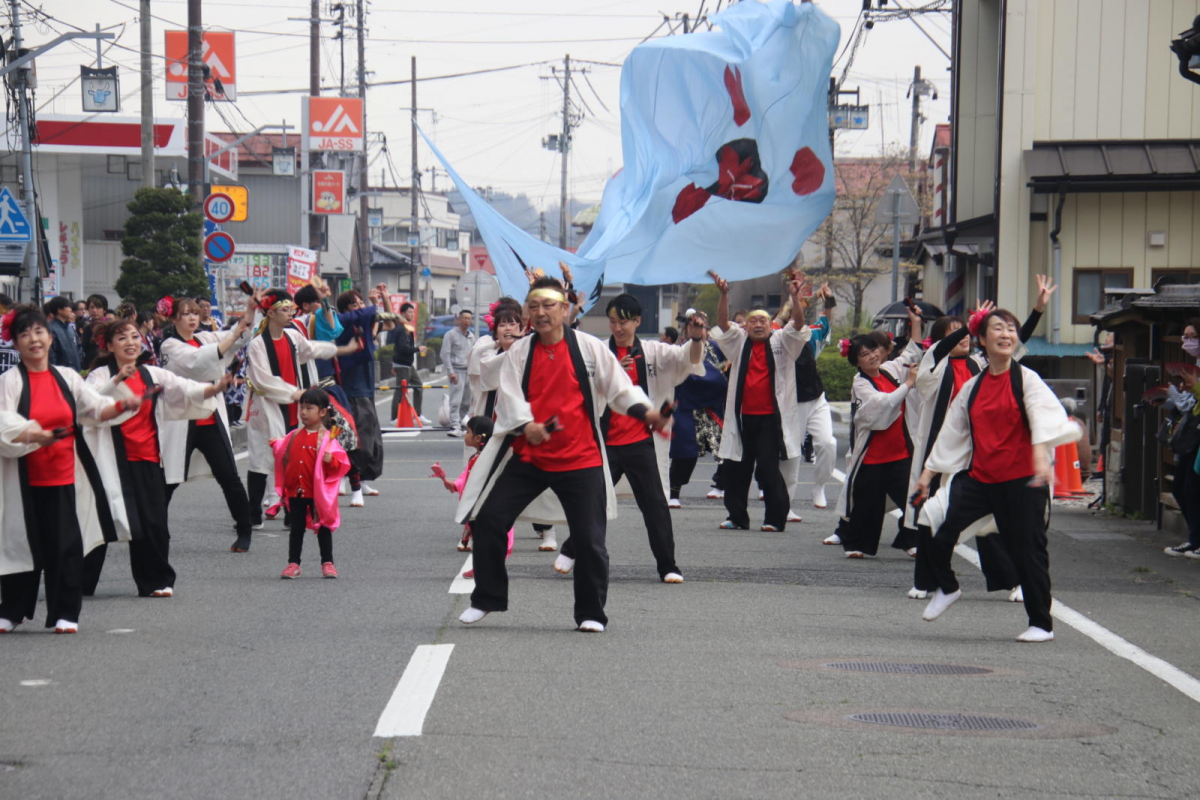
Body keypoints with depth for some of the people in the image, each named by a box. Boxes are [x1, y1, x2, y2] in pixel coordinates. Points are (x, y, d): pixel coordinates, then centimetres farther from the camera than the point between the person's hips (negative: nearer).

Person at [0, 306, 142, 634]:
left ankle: (64, 613, 5)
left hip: (64, 475, 3)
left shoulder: (67, 377, 9)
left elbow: (97, 408, 6)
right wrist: (35, 436, -29)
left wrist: (123, 405, -13)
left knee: (66, 545, -3)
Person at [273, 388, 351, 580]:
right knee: (296, 528, 9)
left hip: (318, 492, -4)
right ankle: (293, 564, 14)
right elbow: (284, 456, 20)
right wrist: (276, 446, 8)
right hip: (295, 491, 4)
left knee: (323, 528, 6)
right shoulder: (294, 436, 7)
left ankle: (327, 563, 15)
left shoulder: (326, 438, -8)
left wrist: (330, 460, -30)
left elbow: (341, 463, -12)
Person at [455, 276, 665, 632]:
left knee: (589, 539, -2)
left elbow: (619, 387, 0)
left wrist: (645, 412, -17)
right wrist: (526, 425, -24)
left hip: (580, 459, -2)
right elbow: (509, 394, -4)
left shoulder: (589, 348, 0)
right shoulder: (519, 353, 4)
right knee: (487, 521, -2)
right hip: (526, 456, 2)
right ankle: (486, 599, 16)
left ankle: (590, 613, 15)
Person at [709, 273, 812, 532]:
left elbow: (798, 324, -8)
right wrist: (723, 295, -15)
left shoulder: (780, 342, 6)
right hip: (743, 416, 3)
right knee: (737, 469, 7)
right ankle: (737, 517, 16)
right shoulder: (739, 343, 11)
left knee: (768, 469, -6)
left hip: (770, 417, -3)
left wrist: (795, 297, -23)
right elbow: (722, 324, -1)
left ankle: (775, 518, 3)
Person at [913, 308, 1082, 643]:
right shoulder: (972, 388, 11)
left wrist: (1041, 457, -36)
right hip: (979, 478, 4)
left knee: (1027, 550, 0)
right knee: (932, 522, -13)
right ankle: (946, 587, 14)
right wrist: (928, 472, 17)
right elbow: (952, 432, 19)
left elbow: (1043, 417, -19)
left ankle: (1041, 624, 17)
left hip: (1021, 480, -4)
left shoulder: (1026, 379, -3)